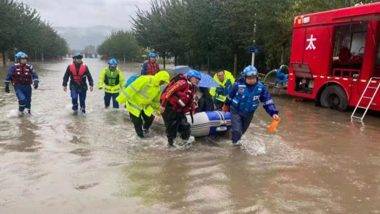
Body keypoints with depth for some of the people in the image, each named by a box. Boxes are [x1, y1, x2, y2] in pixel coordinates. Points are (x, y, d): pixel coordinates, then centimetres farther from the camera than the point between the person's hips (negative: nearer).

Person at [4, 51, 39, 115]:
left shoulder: (29, 67, -1)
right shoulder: (14, 67, -7)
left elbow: (34, 75, -5)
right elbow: (8, 76, -2)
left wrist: (36, 82, -22)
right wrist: (7, 86, -3)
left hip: (27, 86, 3)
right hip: (18, 87, -3)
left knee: (28, 100, 12)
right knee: (22, 99, -20)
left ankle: (28, 111, 38)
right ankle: (20, 111, 6)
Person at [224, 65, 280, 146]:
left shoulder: (261, 87, -17)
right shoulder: (238, 84, -22)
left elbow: (267, 100, -11)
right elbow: (231, 95, -3)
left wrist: (273, 113, -21)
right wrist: (226, 105, 13)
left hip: (249, 113, 3)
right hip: (236, 110, -3)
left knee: (243, 129, 21)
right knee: (236, 129, -11)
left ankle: (237, 139, 53)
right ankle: (236, 141, 24)